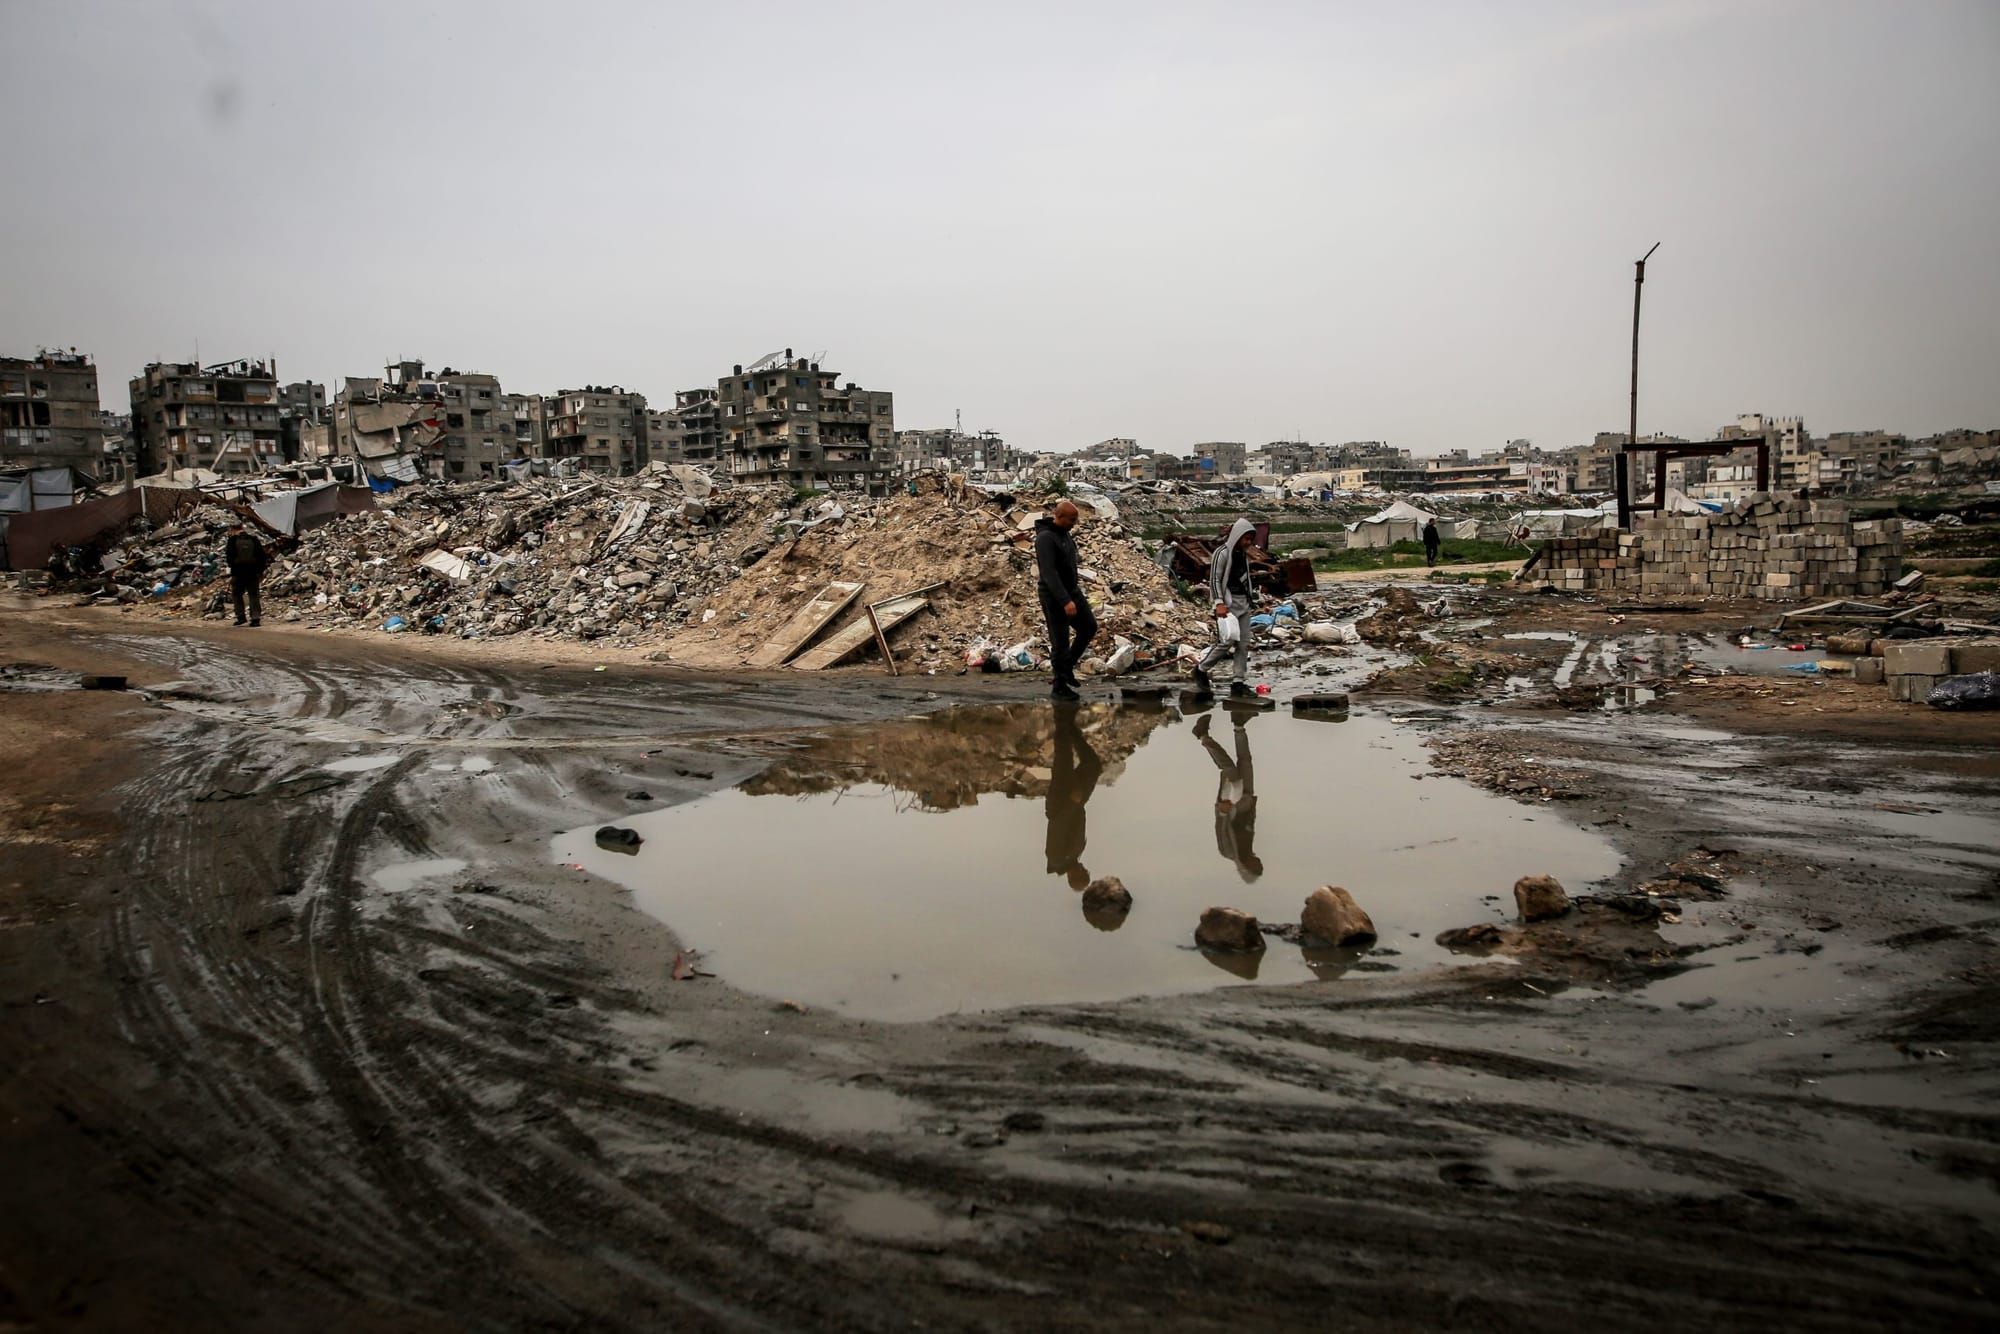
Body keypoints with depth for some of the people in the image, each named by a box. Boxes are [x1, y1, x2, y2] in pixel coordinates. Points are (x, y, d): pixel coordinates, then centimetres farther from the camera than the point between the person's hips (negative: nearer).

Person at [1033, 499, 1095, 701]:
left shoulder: (1065, 533, 6)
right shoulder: (1045, 538, -23)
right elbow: (1049, 573, -29)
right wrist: (1065, 601, -34)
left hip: (1071, 591, 9)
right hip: (1053, 596, -9)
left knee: (1089, 626, 11)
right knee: (1060, 640, -1)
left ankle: (1068, 665, 26)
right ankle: (1060, 686, 12)